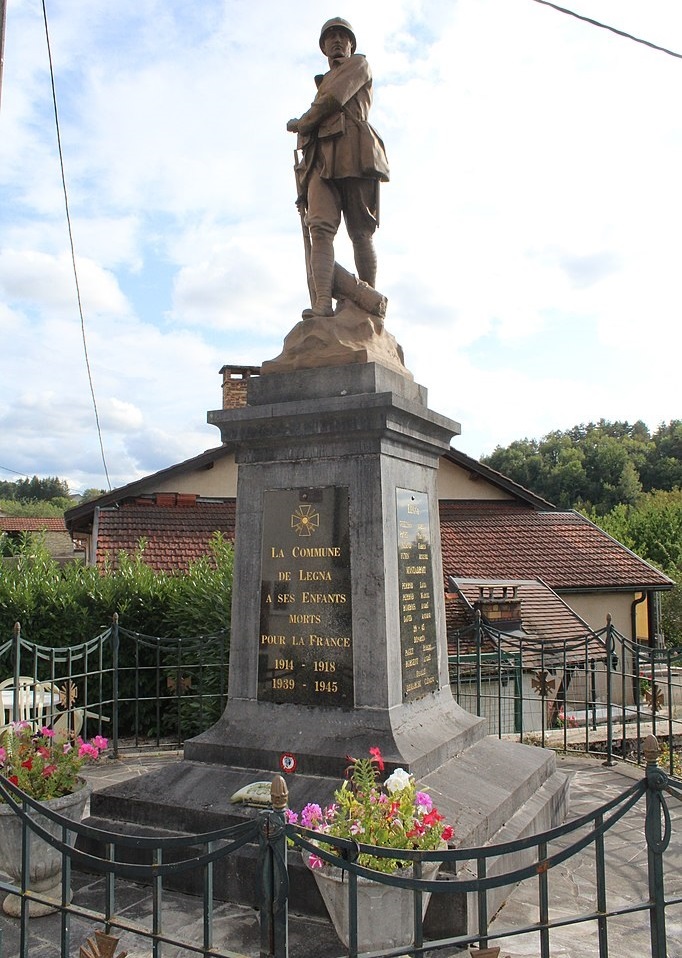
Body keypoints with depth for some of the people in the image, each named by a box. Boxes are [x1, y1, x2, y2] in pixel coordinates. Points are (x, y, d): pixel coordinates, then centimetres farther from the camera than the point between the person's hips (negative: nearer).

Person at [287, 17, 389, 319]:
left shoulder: (359, 64, 20)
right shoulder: (323, 84, 38)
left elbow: (335, 99, 0)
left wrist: (300, 123, 15)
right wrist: (303, 178, 12)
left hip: (352, 152, -5)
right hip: (321, 159, 5)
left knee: (360, 232, -10)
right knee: (321, 228, -17)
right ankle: (322, 303, -33)